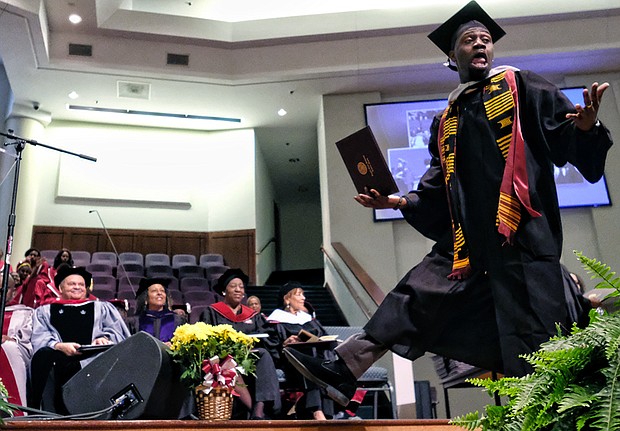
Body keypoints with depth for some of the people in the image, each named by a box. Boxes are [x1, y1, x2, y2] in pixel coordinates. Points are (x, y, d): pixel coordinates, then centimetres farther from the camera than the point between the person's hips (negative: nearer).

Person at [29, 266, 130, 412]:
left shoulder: (102, 308, 29)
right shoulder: (46, 311, 27)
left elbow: (117, 331, 15)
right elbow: (39, 338, 11)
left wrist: (104, 338, -9)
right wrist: (59, 346, -12)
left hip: (94, 358, 0)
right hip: (60, 358, 1)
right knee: (44, 353, -35)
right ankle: (33, 409, -31)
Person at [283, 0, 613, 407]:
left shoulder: (521, 88, 8)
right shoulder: (446, 122, 20)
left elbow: (569, 140, -3)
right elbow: (437, 194, 20)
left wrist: (586, 126, -25)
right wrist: (399, 201, 6)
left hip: (523, 236, -4)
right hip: (467, 241, 5)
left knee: (533, 343, -6)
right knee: (417, 295, 2)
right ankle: (344, 371, 5)